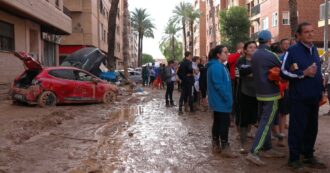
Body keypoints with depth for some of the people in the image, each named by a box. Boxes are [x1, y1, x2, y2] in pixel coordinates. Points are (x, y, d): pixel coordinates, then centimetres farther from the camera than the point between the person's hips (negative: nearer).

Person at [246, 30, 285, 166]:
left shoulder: (254, 55, 8)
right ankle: (253, 153, -12)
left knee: (264, 122, 14)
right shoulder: (270, 55, -15)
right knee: (265, 124, -7)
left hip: (260, 92, 8)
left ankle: (267, 149, 23)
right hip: (271, 93, -8)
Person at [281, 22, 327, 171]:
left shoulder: (314, 50, 13)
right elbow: (283, 72, -11)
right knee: (297, 128, 1)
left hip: (313, 97, 7)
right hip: (299, 98, -7)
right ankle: (294, 159, 12)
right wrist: (303, 73, -18)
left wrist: (321, 91, 17)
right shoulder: (292, 51, -9)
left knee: (312, 128, 13)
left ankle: (309, 156, 27)